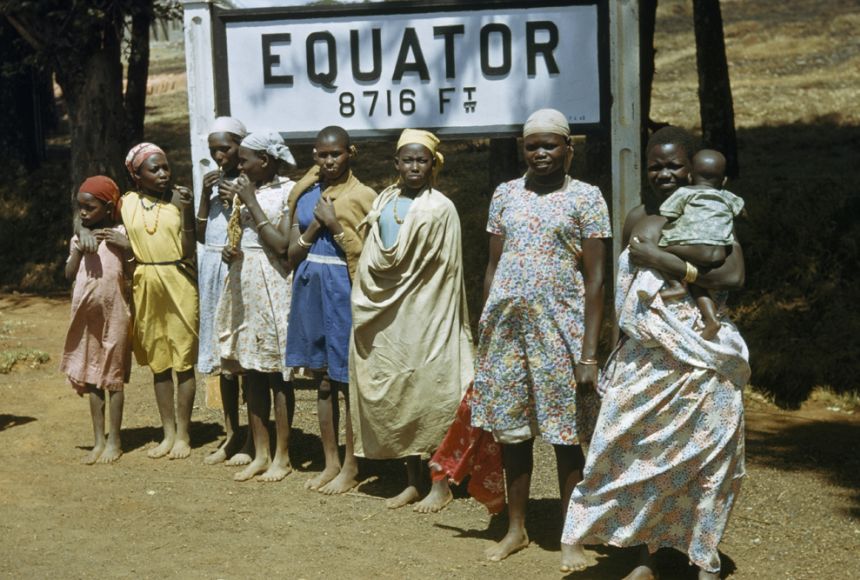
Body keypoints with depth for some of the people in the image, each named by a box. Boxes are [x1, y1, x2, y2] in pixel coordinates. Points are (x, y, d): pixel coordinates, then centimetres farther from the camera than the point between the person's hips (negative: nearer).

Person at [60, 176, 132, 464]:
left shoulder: (121, 234, -4)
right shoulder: (79, 237, 9)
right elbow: (69, 274, 3)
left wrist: (125, 244, -21)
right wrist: (78, 250, -10)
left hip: (114, 313, -4)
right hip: (86, 315, 4)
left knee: (113, 377, 2)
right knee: (90, 378, 7)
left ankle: (114, 441, 12)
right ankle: (99, 441, 16)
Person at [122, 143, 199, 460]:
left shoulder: (179, 198, -5)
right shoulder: (126, 203, 2)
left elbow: (188, 251, -9)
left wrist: (187, 210, -18)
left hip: (179, 283, -3)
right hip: (146, 287, 3)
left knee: (183, 361, 3)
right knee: (158, 363, 11)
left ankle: (183, 434, 13)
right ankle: (168, 433, 21)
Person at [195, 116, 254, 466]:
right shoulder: (212, 182, 15)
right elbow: (200, 233, 12)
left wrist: (236, 203, -16)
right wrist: (205, 196, 1)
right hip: (213, 269, 7)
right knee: (222, 351, 11)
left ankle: (252, 439, 2)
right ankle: (230, 434, 20)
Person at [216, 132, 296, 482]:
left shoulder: (288, 191, -7)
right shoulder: (243, 191, 13)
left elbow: (282, 245, -16)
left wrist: (251, 202, -13)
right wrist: (229, 252, 0)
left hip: (272, 288, -7)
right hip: (243, 286, 7)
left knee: (276, 373, -2)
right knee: (251, 373, 8)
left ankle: (282, 456, 7)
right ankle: (260, 454, 16)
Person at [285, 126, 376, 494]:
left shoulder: (362, 196, -4)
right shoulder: (305, 194, 10)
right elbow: (293, 253, 8)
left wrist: (334, 224, -14)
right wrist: (315, 225, -8)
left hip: (343, 291, -5)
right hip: (310, 289, 5)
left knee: (348, 380, 0)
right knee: (322, 379, 11)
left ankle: (350, 468, 11)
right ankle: (330, 463, 22)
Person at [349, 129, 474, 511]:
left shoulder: (439, 209, -8)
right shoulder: (385, 201, 11)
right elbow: (372, 261, 14)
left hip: (423, 317, -6)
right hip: (388, 319, 6)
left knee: (431, 395, -2)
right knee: (396, 396, 9)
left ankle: (441, 484, 8)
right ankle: (412, 482, 20)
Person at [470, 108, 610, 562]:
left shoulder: (585, 197, -1)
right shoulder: (505, 194, 10)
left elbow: (594, 278, -4)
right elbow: (493, 266, 12)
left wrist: (589, 352, -10)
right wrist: (484, 331, 6)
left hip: (559, 329, -3)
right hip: (507, 326, 3)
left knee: (565, 434, 3)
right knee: (511, 430, 9)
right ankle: (516, 529, 23)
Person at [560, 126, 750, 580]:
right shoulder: (637, 219, 11)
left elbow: (733, 275, -17)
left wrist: (662, 261, -15)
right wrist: (620, 350, 16)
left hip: (700, 361, -3)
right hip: (644, 358, 4)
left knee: (704, 454, 0)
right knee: (639, 452, 2)